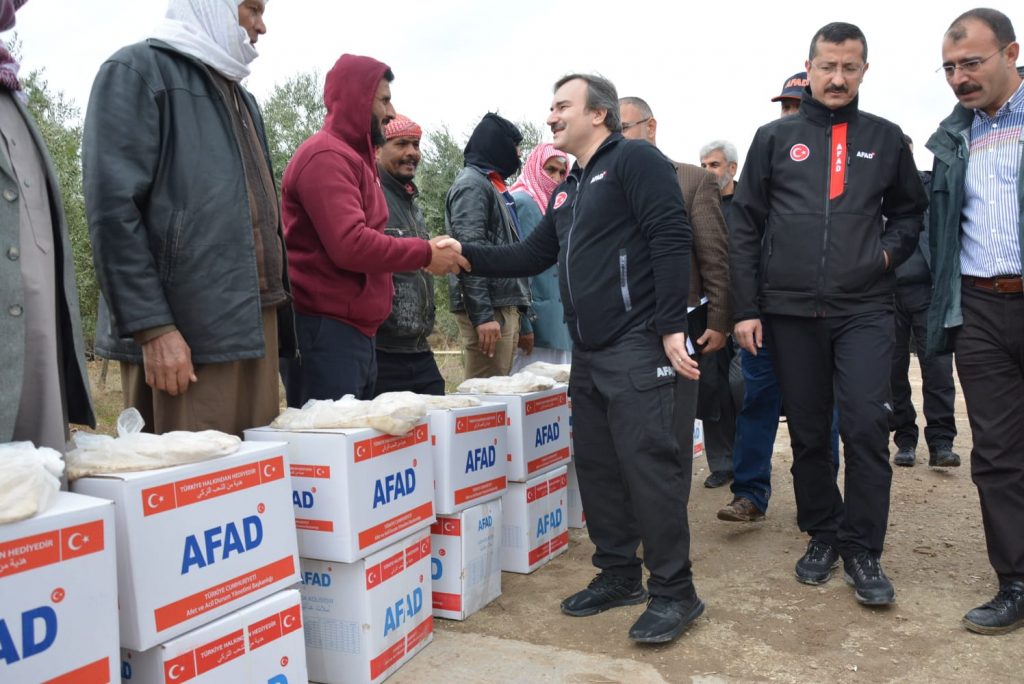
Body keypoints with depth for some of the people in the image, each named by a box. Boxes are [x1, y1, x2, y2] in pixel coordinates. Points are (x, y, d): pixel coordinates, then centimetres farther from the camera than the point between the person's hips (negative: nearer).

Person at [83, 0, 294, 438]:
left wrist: (276, 314, 17)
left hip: (254, 327, 8)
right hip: (187, 333, -7)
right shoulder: (139, 70, -1)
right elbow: (112, 207, -12)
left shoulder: (241, 98, 24)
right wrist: (152, 326, -18)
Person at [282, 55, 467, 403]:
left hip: (357, 333, 10)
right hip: (327, 333, -10)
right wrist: (425, 253, -11)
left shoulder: (355, 158, 21)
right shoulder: (326, 156, -11)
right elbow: (350, 244, -22)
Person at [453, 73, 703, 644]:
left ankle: (674, 592, 7)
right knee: (597, 466, 12)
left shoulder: (634, 159, -5)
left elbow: (671, 240, -15)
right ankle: (619, 575, 27)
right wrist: (467, 255, 9)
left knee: (651, 466, -6)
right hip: (591, 356, 9)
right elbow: (532, 256, 21)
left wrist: (672, 327, -21)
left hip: (642, 350, -9)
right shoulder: (570, 191, 21)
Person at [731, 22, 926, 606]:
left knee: (867, 427, -9)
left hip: (865, 310, 0)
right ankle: (823, 536, 25)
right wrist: (747, 309, 0)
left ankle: (863, 551, 6)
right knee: (808, 433, 8)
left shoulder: (886, 139, 10)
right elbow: (747, 227, 5)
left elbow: (911, 212, 20)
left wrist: (890, 249, -1)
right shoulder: (775, 138, 7)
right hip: (790, 311, 1)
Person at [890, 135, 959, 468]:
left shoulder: (932, 184, 11)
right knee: (894, 369, 5)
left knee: (937, 365, -5)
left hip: (928, 289, 0)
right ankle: (905, 439, 15)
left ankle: (941, 442, 1)